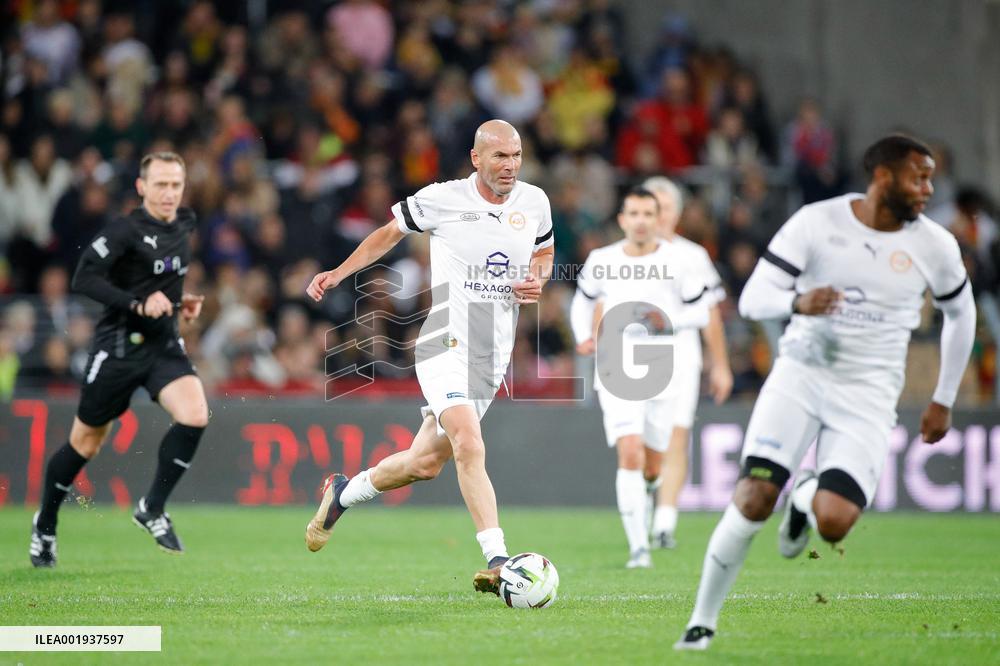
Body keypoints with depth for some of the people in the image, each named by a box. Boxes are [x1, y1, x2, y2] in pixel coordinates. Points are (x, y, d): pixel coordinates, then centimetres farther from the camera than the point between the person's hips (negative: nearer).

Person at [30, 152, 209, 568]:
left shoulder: (183, 226, 7)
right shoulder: (125, 230, -15)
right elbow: (83, 279, -24)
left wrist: (181, 302, 8)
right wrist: (138, 304, -30)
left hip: (164, 344, 5)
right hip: (118, 346, -5)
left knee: (195, 416, -20)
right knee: (86, 444, 7)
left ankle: (152, 509, -3)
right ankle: (44, 525, 29)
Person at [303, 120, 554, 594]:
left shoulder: (534, 202, 4)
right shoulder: (441, 199, -7)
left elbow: (544, 252, 23)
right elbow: (391, 232, 10)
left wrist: (537, 280, 0)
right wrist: (338, 273, 4)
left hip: (495, 356, 5)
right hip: (446, 346, -5)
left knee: (426, 463, 10)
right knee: (470, 448, -26)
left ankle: (345, 493, 37)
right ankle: (497, 562, -27)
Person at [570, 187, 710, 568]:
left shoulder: (676, 261, -3)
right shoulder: (601, 261, 2)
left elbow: (700, 312, 4)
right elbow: (583, 301, 19)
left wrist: (670, 320, -16)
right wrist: (584, 337, 1)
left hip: (663, 372, 1)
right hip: (617, 370, -1)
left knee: (652, 466, 9)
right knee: (630, 454, -18)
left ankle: (641, 494, 47)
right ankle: (638, 547, -18)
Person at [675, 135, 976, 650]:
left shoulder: (934, 247, -1)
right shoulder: (817, 222, -7)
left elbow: (961, 314, 17)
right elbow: (752, 299, -9)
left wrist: (944, 401, 19)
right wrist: (798, 302, -31)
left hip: (867, 396, 1)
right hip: (800, 375, -1)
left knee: (833, 523, -18)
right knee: (753, 500, -15)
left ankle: (808, 499, 21)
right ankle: (703, 619, 5)